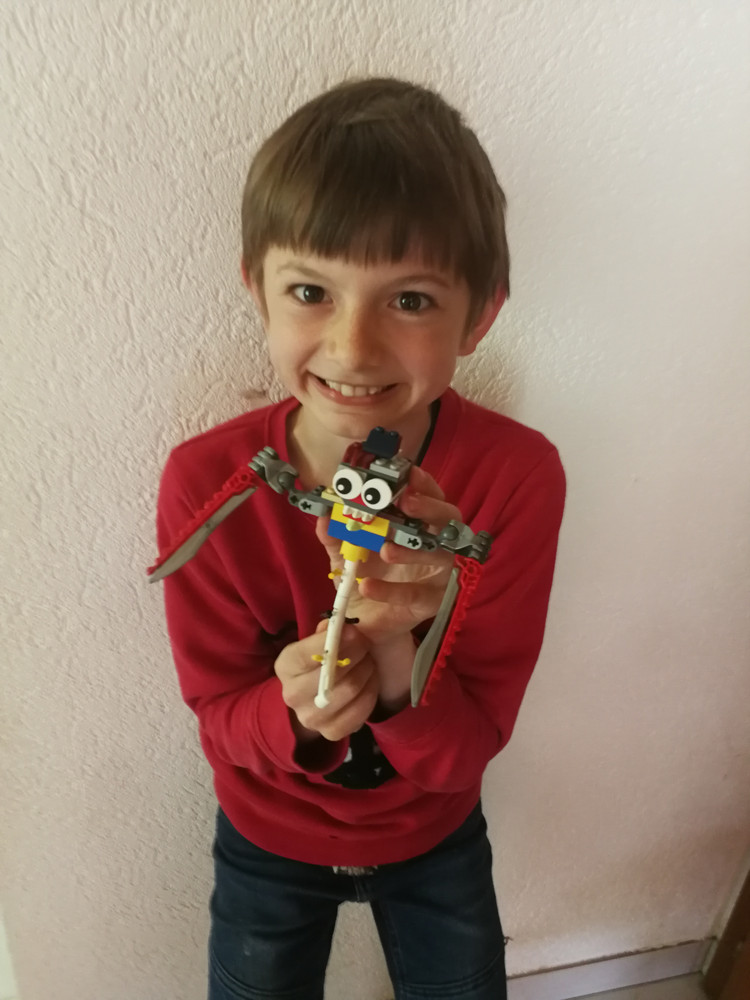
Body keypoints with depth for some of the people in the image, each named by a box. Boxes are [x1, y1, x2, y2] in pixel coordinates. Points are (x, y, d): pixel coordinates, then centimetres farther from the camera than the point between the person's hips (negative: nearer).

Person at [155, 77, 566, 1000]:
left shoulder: (519, 476, -29)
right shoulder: (206, 481, -28)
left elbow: (465, 753, -23)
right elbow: (219, 709, -15)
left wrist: (394, 651, -43)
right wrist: (294, 711, -37)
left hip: (435, 836, 1)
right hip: (269, 838, 0)